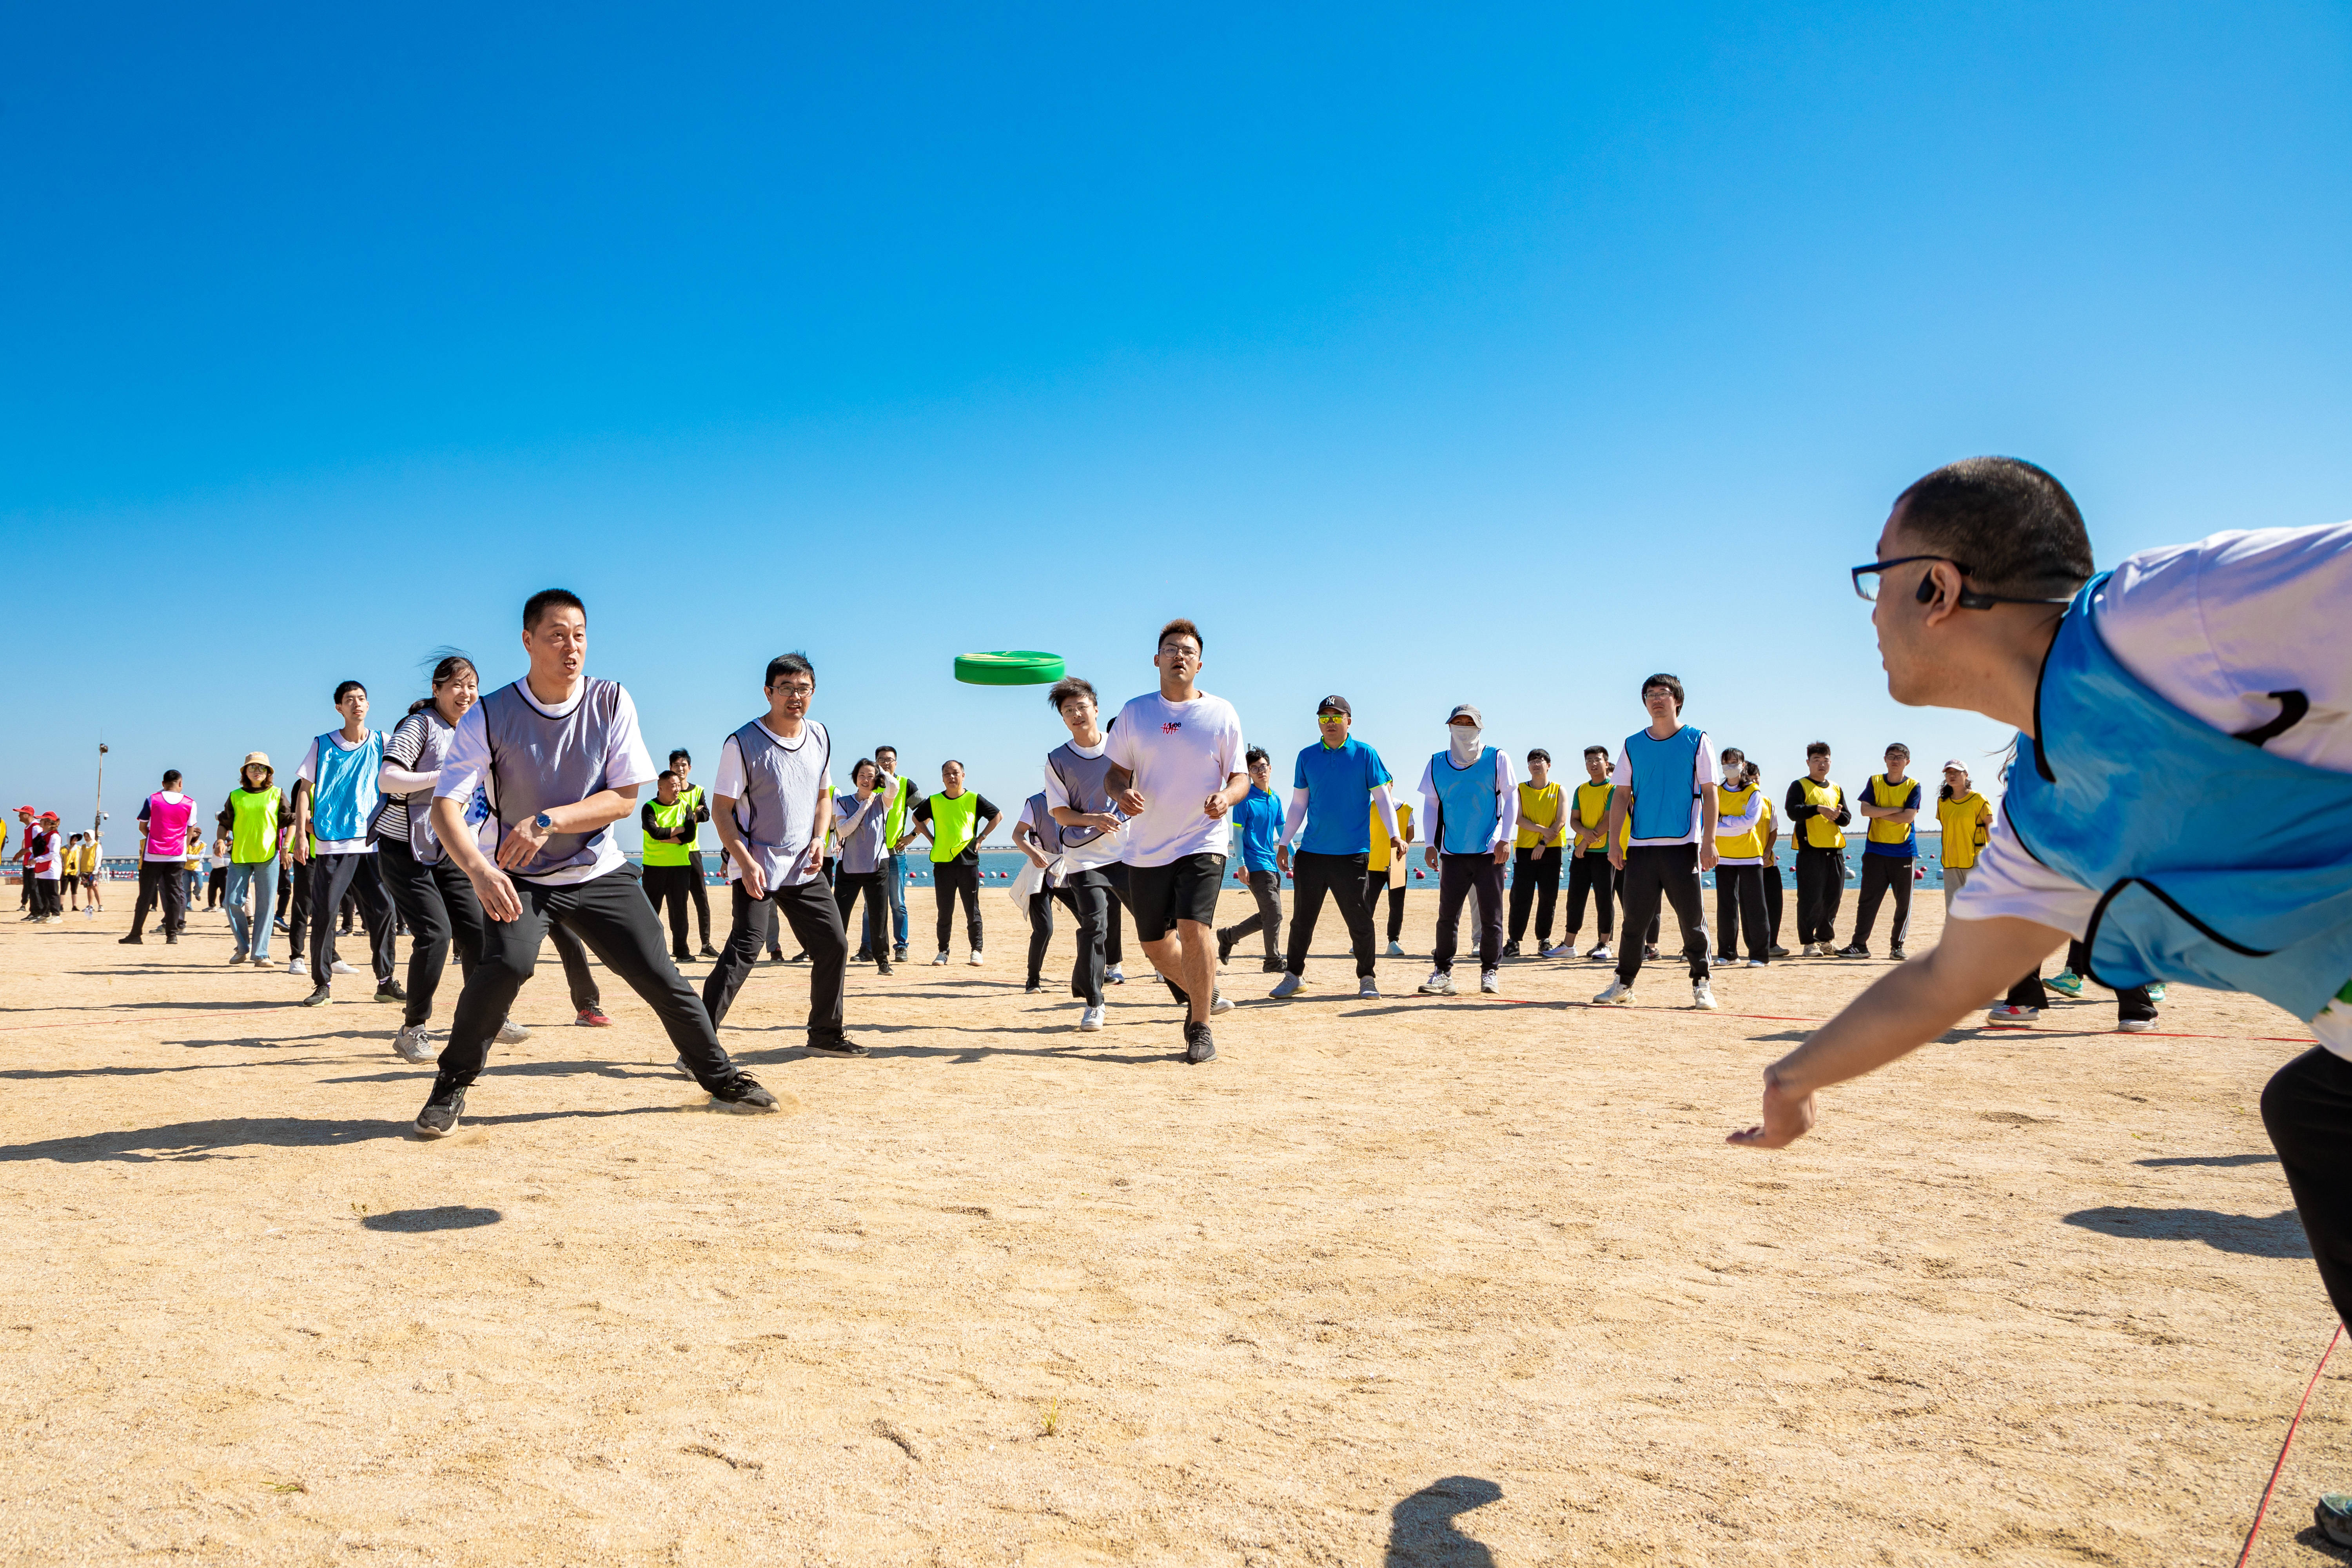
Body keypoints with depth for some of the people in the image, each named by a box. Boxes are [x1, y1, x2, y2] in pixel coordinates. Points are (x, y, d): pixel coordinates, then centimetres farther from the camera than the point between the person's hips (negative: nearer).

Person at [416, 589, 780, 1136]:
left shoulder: (611, 702, -9)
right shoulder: (489, 716, -14)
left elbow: (624, 798, -9)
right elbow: (446, 805, -21)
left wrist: (548, 822, -23)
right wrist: (478, 870, -40)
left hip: (597, 870, 2)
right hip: (518, 876, -2)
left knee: (660, 976, -4)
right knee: (509, 961, -27)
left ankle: (721, 1078, 16)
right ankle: (451, 1086, -6)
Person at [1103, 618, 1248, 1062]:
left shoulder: (1222, 713, 1)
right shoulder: (1134, 712, 6)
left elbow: (1240, 776, 4)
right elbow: (1115, 771, 10)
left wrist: (1226, 797, -19)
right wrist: (1122, 792, -14)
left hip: (1203, 840, -3)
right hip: (1147, 846, 3)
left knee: (1194, 926, -21)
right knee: (1155, 943, 8)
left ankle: (1201, 1029, -6)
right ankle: (1200, 995, 38)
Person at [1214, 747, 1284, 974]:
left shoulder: (1275, 799, 13)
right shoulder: (1245, 798, -8)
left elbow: (1282, 831, 20)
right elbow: (1237, 834, -9)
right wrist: (1241, 865, -15)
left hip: (1272, 864, 8)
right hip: (1256, 865, -8)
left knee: (1267, 916, 11)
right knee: (1274, 913, -9)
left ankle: (1228, 935, 27)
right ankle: (1273, 961, 2)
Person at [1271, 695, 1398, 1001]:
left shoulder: (1365, 755, 1)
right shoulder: (1307, 757, 9)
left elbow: (1382, 797, 0)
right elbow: (1298, 805, 14)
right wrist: (1284, 844, 11)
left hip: (1353, 853, -3)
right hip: (1311, 852, 3)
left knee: (1359, 919, 0)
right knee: (1302, 918, 6)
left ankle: (1367, 978, 14)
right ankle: (1294, 976, 18)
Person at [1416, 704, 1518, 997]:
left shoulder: (1497, 758, 1)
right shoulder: (1437, 764, 7)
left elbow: (1511, 799, 1)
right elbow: (1431, 805, 12)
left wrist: (1505, 839, -8)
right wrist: (1431, 844, 3)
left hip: (1489, 852, -2)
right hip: (1453, 852, 2)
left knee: (1491, 915, 0)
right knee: (1447, 915, 0)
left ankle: (1491, 972, 11)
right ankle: (1442, 973, 6)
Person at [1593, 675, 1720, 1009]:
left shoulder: (1696, 740, 3)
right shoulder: (1633, 744, 10)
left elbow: (1710, 794, 0)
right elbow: (1622, 796, 11)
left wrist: (1709, 841, -9)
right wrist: (1615, 843, 3)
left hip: (1683, 844, -2)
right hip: (1641, 845, 3)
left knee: (1692, 919, -1)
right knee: (1634, 918, 5)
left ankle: (1701, 985, 10)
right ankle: (1624, 984, 14)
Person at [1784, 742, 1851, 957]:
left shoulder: (1836, 789, 19)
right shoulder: (1800, 786, 2)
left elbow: (1847, 817, 15)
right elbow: (1793, 811, -14)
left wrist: (1837, 815, -7)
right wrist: (1819, 809, -25)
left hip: (1835, 850, 6)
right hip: (1810, 850, -6)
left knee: (1833, 898, 7)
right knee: (1810, 898, -7)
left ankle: (1826, 939, 18)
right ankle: (1809, 943, -2)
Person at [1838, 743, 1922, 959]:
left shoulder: (1913, 786, 1)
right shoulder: (1875, 782, 6)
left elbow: (1908, 816, -12)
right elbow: (1865, 810, -7)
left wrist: (1880, 813, -7)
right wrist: (1894, 809, -12)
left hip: (1904, 852, -1)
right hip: (1875, 850, 1)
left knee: (1904, 902, 1)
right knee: (1868, 899, -1)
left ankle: (1897, 946, 12)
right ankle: (1859, 945, 1)